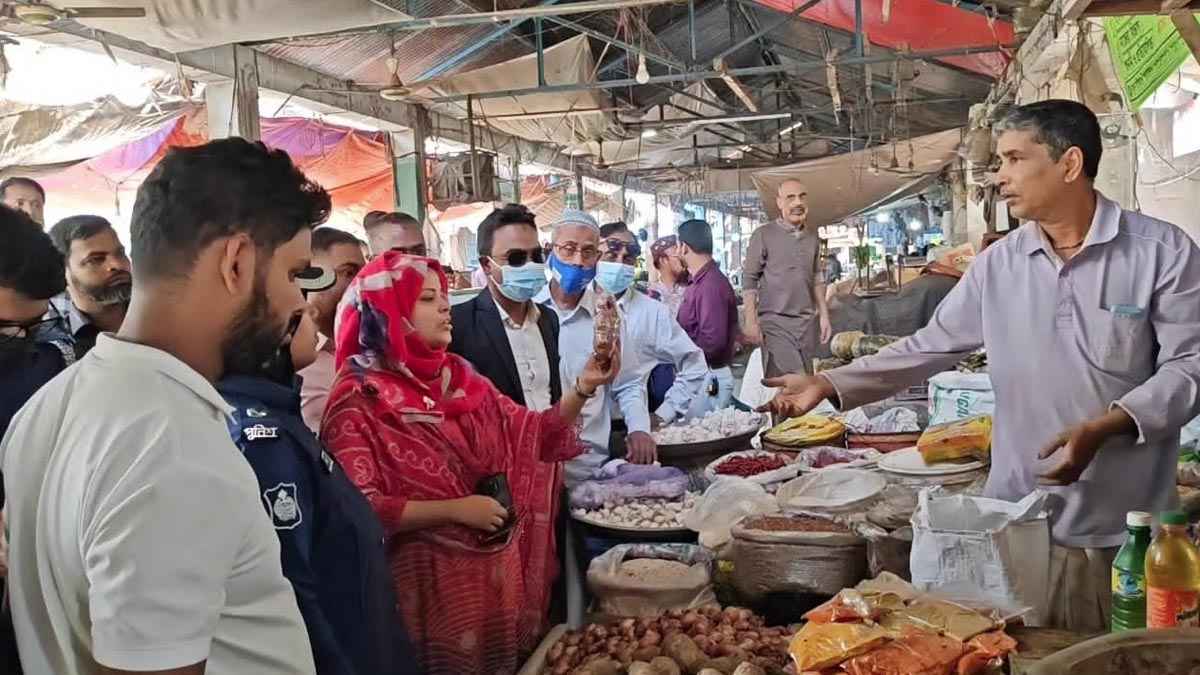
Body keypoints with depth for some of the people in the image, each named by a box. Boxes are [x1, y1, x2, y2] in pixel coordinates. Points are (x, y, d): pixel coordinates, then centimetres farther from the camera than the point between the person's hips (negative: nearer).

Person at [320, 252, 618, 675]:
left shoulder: (459, 377, 6)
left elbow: (534, 435, 8)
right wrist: (454, 509, -21)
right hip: (431, 581, -6)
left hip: (499, 572, 6)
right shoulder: (359, 400, -13)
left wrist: (583, 388, -6)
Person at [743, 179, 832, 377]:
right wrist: (751, 322, -11)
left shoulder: (812, 236, 11)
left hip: (806, 322, 5)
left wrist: (824, 315, 13)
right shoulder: (763, 235, -5)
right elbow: (749, 280, -5)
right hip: (775, 321, -5)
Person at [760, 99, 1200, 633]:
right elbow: (931, 346, 7)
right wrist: (830, 384, 0)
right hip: (1018, 520, 3)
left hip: (1124, 528, -3)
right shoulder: (998, 264, 5)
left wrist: (1105, 427, -22)